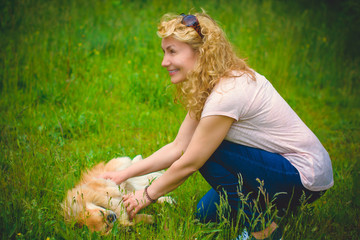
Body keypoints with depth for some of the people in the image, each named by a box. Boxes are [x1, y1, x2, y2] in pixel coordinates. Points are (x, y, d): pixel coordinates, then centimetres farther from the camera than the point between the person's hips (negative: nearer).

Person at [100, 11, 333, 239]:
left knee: (209, 153, -19)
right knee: (207, 214, 8)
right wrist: (125, 174, 2)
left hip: (305, 179, -9)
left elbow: (188, 164, -19)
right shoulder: (207, 87, 2)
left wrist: (147, 195, -5)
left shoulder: (227, 94, -27)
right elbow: (178, 148, 4)